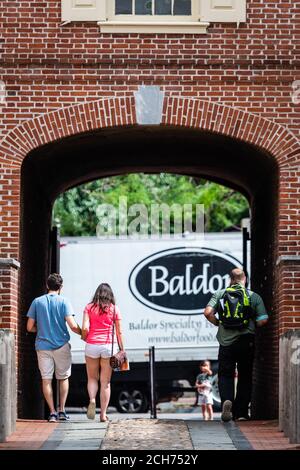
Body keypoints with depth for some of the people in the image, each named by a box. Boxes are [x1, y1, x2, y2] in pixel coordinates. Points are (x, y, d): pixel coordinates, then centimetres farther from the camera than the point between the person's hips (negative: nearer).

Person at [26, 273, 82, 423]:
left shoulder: (37, 302, 1)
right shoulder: (63, 301, -5)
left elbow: (30, 327, 2)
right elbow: (72, 325, -13)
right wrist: (82, 333, 6)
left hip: (43, 346, 1)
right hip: (61, 345, -1)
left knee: (46, 379, 4)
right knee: (63, 378, 13)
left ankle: (52, 412, -1)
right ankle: (62, 411, 9)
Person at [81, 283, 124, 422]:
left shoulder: (89, 307, 1)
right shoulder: (114, 309, 2)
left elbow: (85, 328, -8)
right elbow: (119, 332, 2)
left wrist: (84, 337, 12)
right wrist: (122, 350, 9)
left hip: (92, 346, 0)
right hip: (108, 346, 0)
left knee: (92, 378, 17)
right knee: (105, 382, 7)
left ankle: (92, 399, -11)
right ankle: (103, 414, 4)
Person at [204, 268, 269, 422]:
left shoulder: (220, 294, 2)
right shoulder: (254, 296, -1)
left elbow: (208, 312, -9)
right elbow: (263, 320, -7)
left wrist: (218, 323, 10)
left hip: (226, 342, 0)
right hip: (246, 343, 0)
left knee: (225, 375, 9)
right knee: (245, 377, 11)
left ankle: (226, 399, -18)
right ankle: (241, 412, 12)